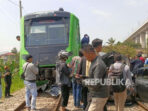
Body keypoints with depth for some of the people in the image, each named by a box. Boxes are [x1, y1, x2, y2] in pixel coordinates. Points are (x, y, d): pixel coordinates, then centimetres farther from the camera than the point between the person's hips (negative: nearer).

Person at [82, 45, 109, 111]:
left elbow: (96, 84, -27)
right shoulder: (95, 62, 10)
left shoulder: (98, 65, -23)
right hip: (98, 96, 10)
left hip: (99, 97, -10)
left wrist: (85, 82, -12)